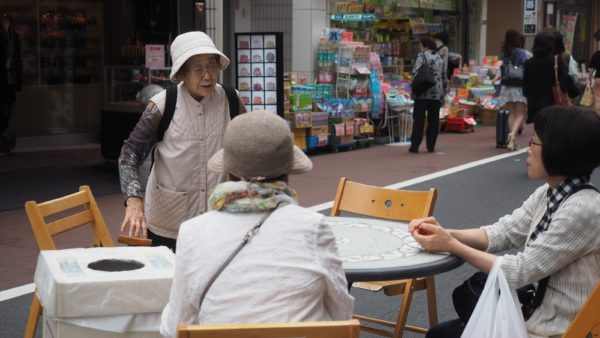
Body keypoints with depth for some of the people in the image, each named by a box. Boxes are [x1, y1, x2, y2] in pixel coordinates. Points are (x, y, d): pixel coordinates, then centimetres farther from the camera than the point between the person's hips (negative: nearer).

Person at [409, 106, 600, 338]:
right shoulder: (548, 194, 3)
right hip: (536, 316, 8)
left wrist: (452, 246, -19)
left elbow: (520, 272, -23)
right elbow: (502, 232, 4)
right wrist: (445, 233, -12)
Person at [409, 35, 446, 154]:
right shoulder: (439, 58, 17)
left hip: (423, 92, -5)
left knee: (418, 119, -1)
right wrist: (443, 93, 23)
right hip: (437, 94, 5)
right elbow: (444, 78, 18)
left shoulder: (421, 56, -2)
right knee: (433, 120, 9)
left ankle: (415, 146, -2)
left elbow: (416, 72, -16)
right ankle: (431, 146, 8)